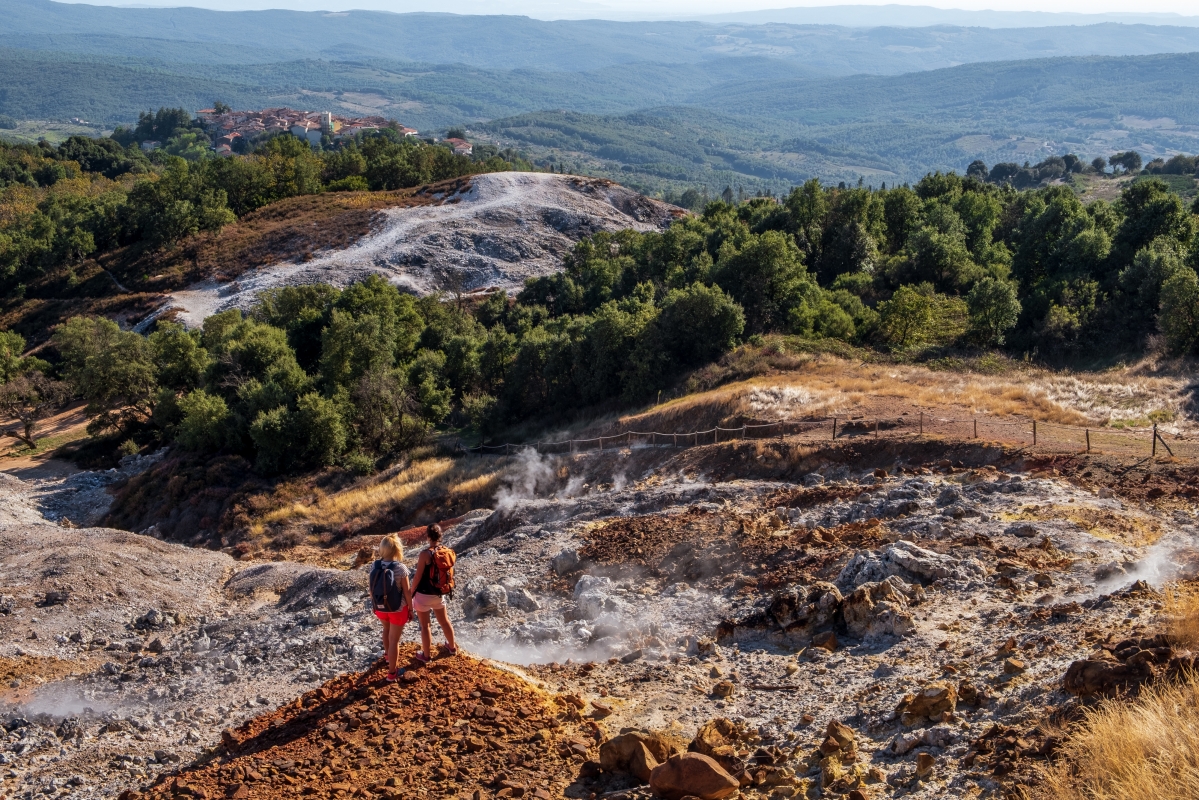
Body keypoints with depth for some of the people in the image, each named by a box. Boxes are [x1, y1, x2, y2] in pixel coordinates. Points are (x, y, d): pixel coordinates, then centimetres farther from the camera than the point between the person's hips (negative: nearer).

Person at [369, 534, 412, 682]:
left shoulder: (374, 566, -11)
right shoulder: (400, 568, -23)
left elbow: (372, 588, -1)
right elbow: (407, 592, -15)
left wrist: (375, 605, 15)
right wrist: (411, 609, -1)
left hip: (380, 607, 4)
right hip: (397, 608, -4)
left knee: (387, 629, 33)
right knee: (394, 639, 10)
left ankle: (388, 657, 52)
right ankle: (391, 673, 20)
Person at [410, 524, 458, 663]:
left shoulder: (425, 554, -22)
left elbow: (418, 577, -16)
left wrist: (411, 593, -3)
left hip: (423, 594, -6)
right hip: (439, 593, 6)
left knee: (424, 625, 8)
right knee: (444, 621, 23)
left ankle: (426, 655, 18)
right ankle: (452, 647, 40)